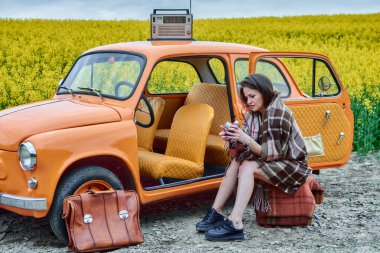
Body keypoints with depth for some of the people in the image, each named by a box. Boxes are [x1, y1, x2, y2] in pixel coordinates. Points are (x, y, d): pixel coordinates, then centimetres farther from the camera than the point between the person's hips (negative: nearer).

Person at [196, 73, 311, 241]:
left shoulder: (278, 114, -21)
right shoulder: (254, 113, 3)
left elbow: (272, 154, -23)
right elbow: (247, 149, -1)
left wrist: (247, 140, -32)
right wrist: (233, 139, -21)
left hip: (292, 165, -8)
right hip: (272, 161, 8)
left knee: (248, 167, -26)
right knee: (237, 161, -10)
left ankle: (235, 223, -34)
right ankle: (215, 213, -12)